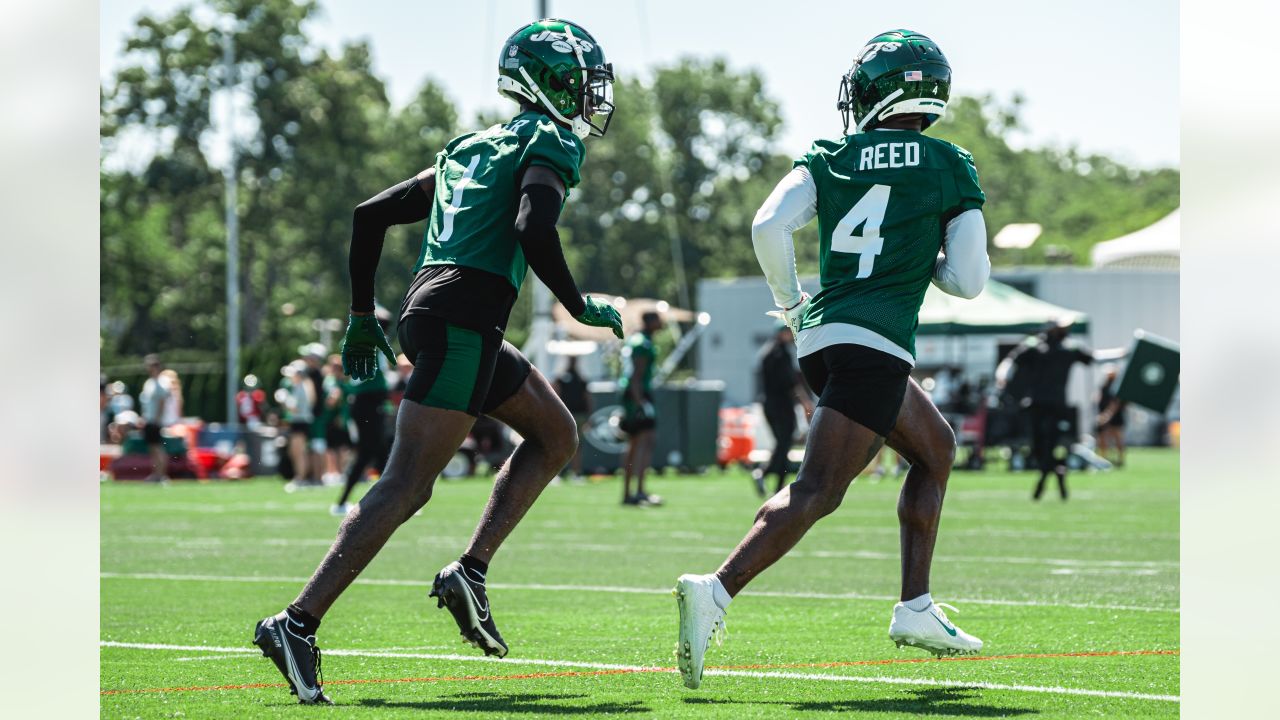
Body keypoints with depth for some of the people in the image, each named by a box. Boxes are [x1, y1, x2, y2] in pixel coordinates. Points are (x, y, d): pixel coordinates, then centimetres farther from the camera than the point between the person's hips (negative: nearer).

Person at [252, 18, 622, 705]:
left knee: (556, 435, 21)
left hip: (426, 310, 9)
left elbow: (370, 214, 23)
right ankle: (297, 623, -18)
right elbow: (533, 230, -19)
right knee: (406, 486, -12)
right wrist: (581, 307, -6)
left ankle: (471, 571, 11)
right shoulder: (551, 142, 0)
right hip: (463, 319, -9)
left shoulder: (471, 148, 24)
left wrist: (362, 315, 28)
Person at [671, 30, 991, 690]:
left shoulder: (828, 159, 11)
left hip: (817, 338, 5)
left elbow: (769, 227, -4)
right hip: (875, 344, -5)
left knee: (935, 448, 19)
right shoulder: (952, 168, 6)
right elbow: (969, 280, 3)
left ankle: (915, 608, 15)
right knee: (816, 493, -6)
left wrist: (788, 302, 12)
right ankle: (716, 592, -26)